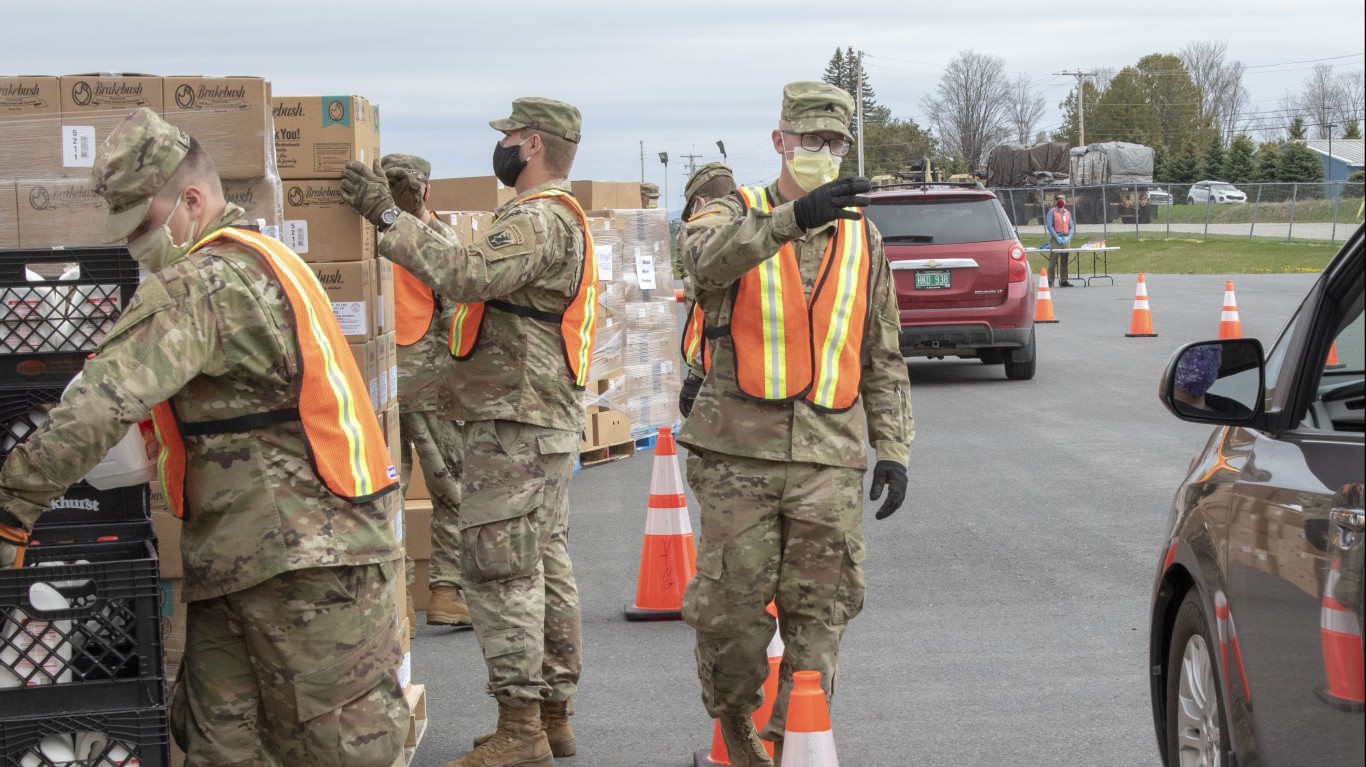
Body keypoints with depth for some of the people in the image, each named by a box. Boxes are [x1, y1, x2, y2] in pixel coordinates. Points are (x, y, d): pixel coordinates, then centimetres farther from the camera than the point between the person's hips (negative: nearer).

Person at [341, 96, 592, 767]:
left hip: (514, 424, -11)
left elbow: (467, 274, -29)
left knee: (498, 569, -9)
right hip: (545, 425, 11)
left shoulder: (539, 220, -16)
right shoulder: (558, 219, 21)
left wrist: (389, 217, -24)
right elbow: (481, 278, 20)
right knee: (545, 567, 13)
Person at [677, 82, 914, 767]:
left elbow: (882, 358, 17)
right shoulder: (735, 215, 2)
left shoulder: (862, 237, 13)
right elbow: (707, 259, -26)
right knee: (730, 606, 1)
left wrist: (893, 449, 8)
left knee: (819, 614, 1)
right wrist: (794, 217, -40)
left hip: (830, 458, 3)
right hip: (740, 452, -2)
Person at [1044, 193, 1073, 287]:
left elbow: (1071, 227, 15)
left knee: (1064, 262, 6)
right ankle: (1050, 280, -8)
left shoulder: (1068, 213, 16)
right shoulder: (1051, 212, 1)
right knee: (1053, 260, -9)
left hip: (1065, 239, 5)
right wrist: (1057, 238, -14)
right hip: (1055, 239, -5)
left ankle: (1064, 280, 9)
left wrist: (1068, 237, -3)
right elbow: (1049, 226, -7)